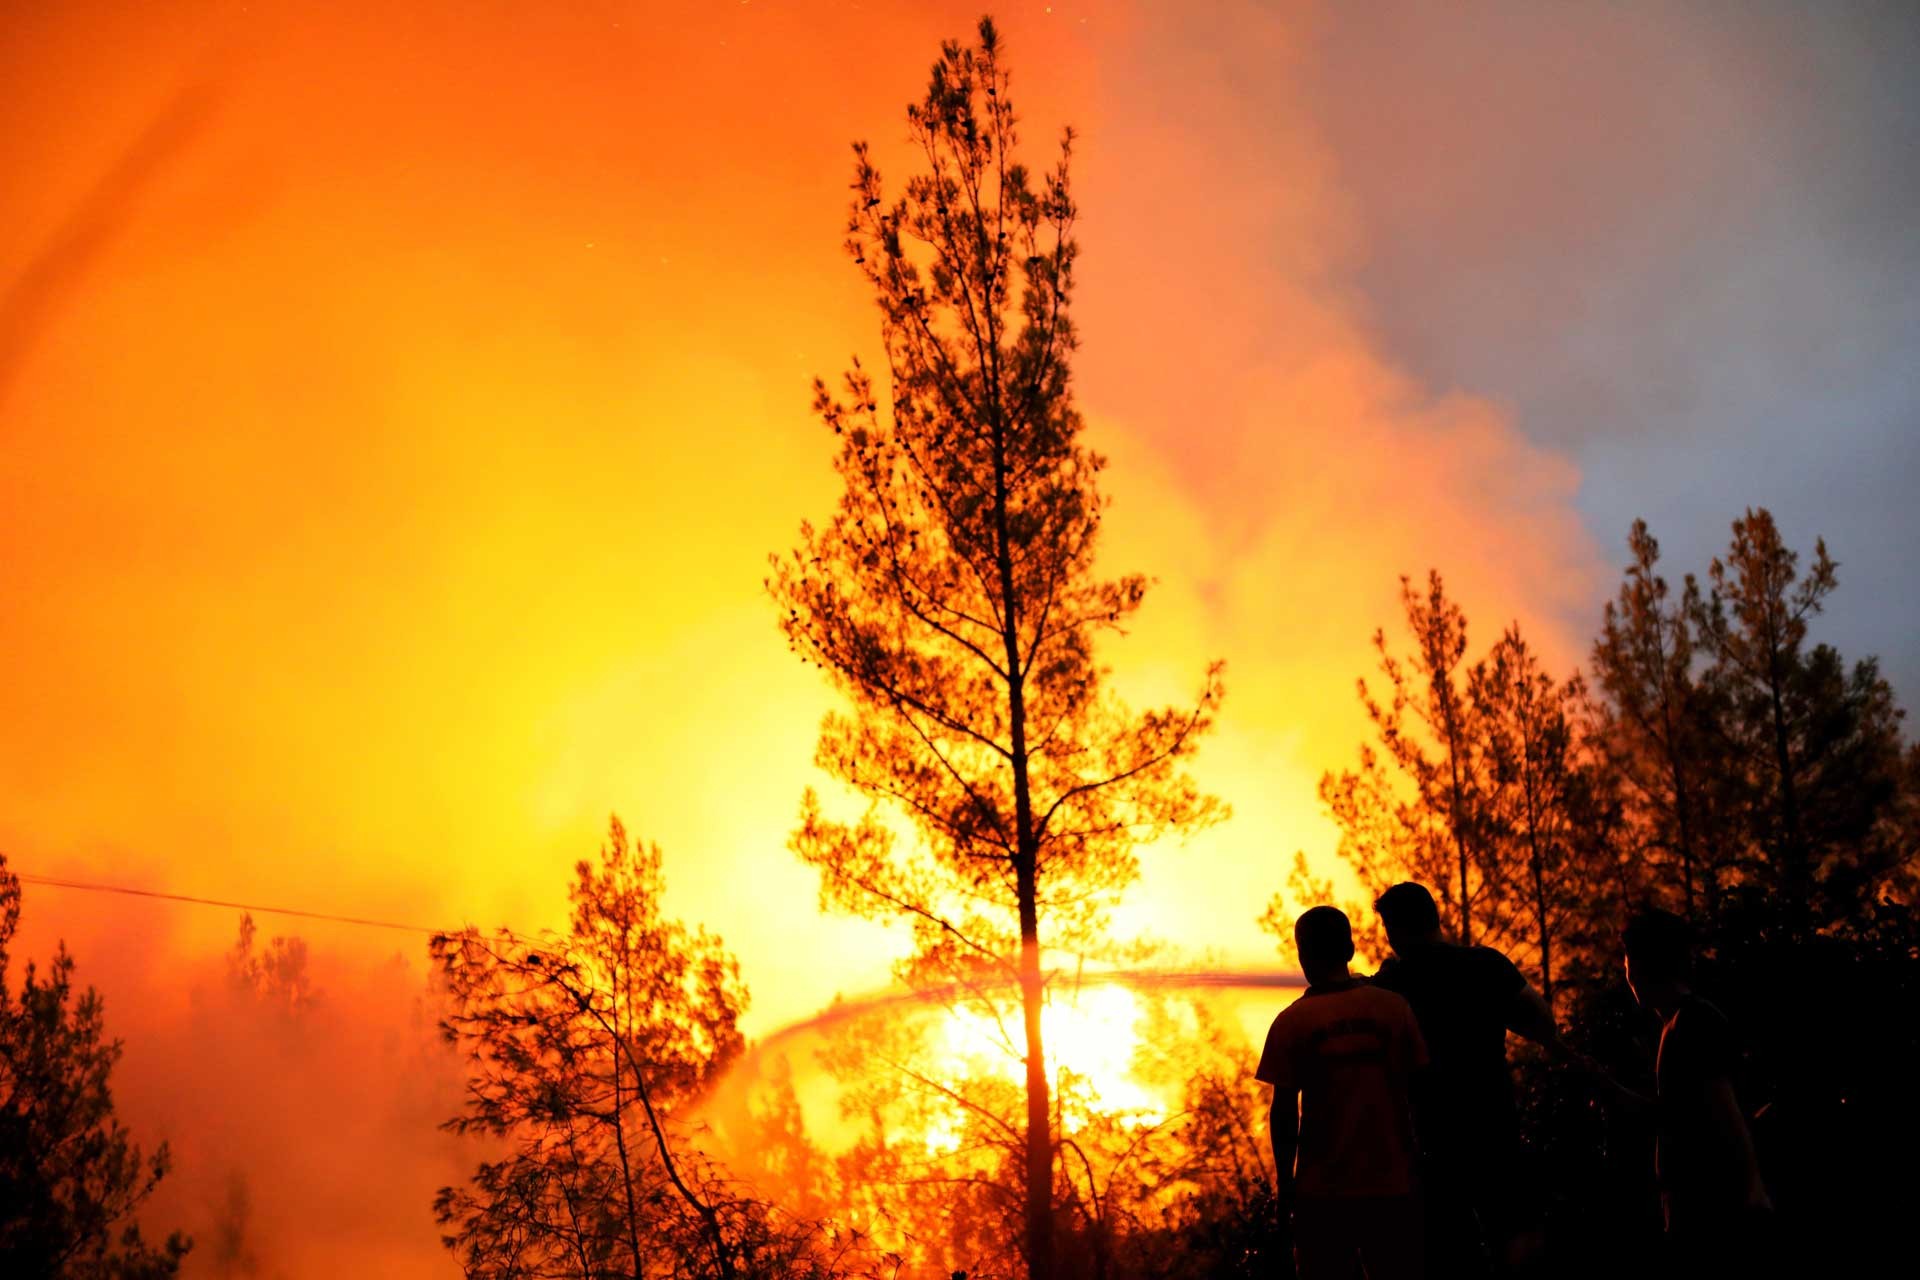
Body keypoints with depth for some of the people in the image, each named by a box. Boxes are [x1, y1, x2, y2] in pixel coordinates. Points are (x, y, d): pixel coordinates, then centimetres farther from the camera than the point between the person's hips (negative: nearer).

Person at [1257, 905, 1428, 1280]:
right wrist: (1412, 1159, 13)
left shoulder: (1291, 1022, -7)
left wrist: (1285, 1180, 4)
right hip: (1391, 1183, 2)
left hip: (1323, 1190, -2)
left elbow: (1284, 1111, -6)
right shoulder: (1394, 1007, -2)